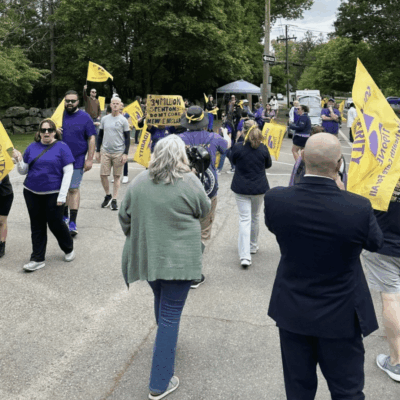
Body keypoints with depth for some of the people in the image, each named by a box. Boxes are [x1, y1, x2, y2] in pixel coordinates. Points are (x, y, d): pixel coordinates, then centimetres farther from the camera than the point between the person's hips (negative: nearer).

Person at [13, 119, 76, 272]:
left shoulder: (62, 147, -5)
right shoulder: (32, 147, 7)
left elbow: (68, 172, -8)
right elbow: (23, 171, 10)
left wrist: (62, 195, -13)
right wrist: (19, 160, -12)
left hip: (53, 194, -4)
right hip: (32, 193, 4)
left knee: (55, 223, 3)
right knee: (37, 226, 9)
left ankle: (69, 249, 29)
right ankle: (37, 259, 19)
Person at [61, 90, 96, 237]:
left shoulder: (85, 117, -2)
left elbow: (92, 139, -3)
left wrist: (89, 159, -9)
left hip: (77, 161, -4)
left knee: (74, 190, -3)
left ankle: (72, 223, 0)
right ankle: (64, 216, 31)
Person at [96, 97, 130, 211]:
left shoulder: (123, 120, -1)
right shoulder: (104, 119, 8)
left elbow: (127, 138, -1)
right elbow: (100, 136, 14)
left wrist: (125, 154, -9)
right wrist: (97, 151, 10)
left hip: (118, 153, -2)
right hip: (105, 152, 3)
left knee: (117, 176, 4)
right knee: (103, 175, -1)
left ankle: (114, 200, 12)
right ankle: (108, 196, 21)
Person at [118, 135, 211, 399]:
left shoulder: (139, 182, -3)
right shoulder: (190, 182, -14)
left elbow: (124, 216, 5)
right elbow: (204, 210, 1)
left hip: (147, 256, 5)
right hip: (178, 260, -4)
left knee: (161, 302, 28)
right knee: (170, 315, 3)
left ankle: (168, 343, 53)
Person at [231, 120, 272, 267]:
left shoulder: (237, 148, -11)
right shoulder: (263, 148, -6)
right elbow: (268, 165, 9)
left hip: (241, 188, -2)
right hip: (259, 188, 2)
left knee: (244, 219, -2)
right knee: (255, 217, 20)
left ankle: (245, 256, -12)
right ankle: (253, 246, 37)